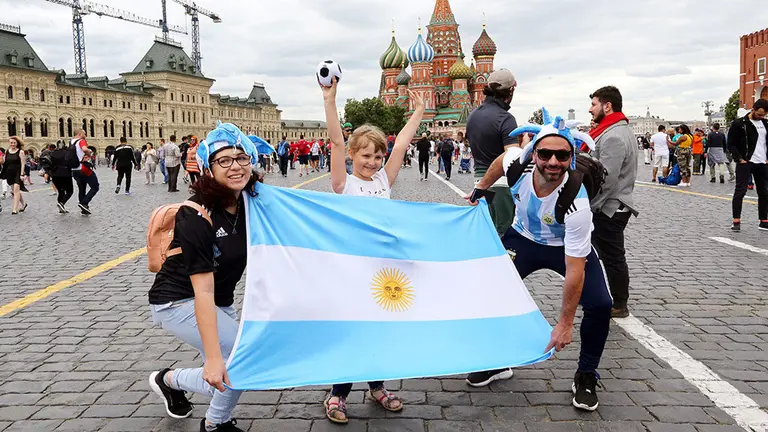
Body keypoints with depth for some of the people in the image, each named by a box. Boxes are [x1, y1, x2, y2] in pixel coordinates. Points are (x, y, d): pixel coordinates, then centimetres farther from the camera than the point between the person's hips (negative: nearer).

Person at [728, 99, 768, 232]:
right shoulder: (739, 124, -5)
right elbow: (731, 144, -5)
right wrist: (740, 159, -12)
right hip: (745, 163, -5)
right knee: (740, 191, -5)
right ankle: (736, 221, -3)